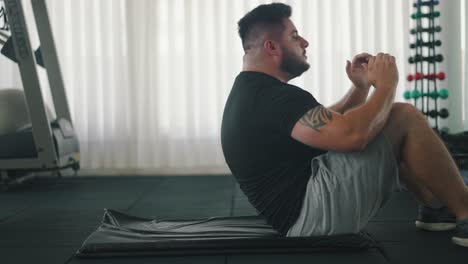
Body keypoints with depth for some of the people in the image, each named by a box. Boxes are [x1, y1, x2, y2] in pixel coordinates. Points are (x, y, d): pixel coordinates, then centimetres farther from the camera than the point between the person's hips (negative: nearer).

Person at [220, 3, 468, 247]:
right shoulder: (271, 97, -18)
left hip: (302, 210, 11)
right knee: (405, 117, -11)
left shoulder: (255, 93, 17)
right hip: (312, 212, -11)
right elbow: (351, 134, -29)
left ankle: (436, 208, 21)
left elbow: (330, 124, 24)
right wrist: (386, 84, -11)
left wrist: (361, 87, 10)